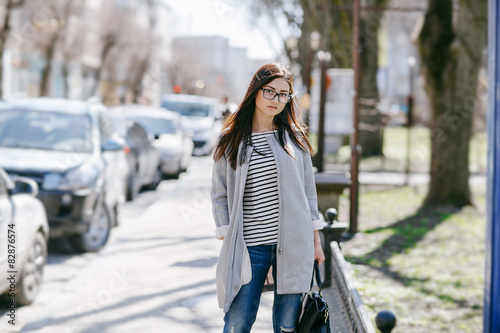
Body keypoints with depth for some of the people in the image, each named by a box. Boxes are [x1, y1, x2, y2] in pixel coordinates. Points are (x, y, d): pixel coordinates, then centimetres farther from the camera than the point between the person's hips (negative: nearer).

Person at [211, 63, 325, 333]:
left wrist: (315, 241, 10)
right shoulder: (231, 141, 4)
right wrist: (226, 238, -3)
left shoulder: (295, 137, 8)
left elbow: (308, 189, 12)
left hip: (293, 246, 1)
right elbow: (220, 194, 6)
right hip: (249, 248, -1)